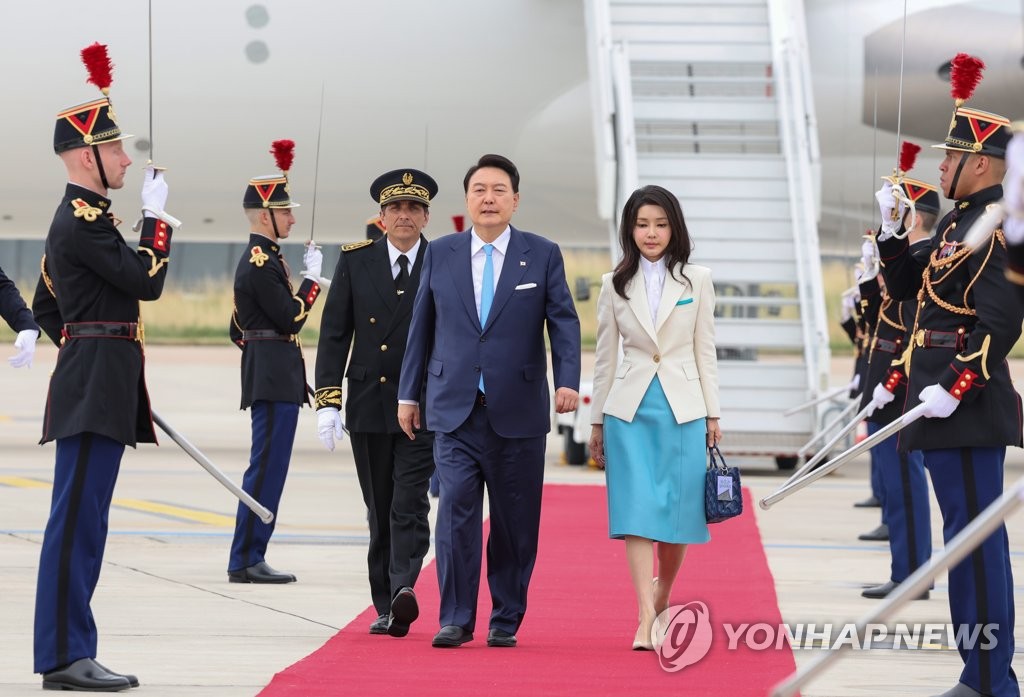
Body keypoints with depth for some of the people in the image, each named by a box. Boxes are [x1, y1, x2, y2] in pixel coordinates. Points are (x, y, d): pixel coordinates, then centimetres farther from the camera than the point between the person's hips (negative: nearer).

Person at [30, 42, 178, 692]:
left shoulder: (77, 219, 19)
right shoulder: (84, 221, -13)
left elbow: (45, 306, 26)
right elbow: (147, 281, -17)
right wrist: (157, 216, -8)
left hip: (96, 388, 11)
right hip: (96, 388, -11)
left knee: (82, 522, 11)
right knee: (78, 521, -10)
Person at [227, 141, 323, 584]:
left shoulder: (256, 260, 18)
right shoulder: (262, 263, -14)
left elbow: (237, 329, 23)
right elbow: (291, 317, -18)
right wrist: (312, 278, -9)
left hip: (267, 376, 11)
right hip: (275, 379, -11)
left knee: (267, 469, 11)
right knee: (266, 469, -9)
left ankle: (248, 558, 13)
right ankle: (246, 560, -7)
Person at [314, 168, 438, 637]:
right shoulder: (355, 261, 5)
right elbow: (334, 334, 5)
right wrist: (327, 400, -3)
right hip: (368, 406, 3)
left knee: (409, 504, -14)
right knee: (379, 510, 8)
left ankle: (403, 589, -25)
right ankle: (386, 607, 14)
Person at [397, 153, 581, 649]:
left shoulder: (542, 255, 4)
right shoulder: (440, 254, 8)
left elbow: (564, 322, -1)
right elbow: (421, 327, 13)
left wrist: (567, 380, -16)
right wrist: (408, 393, 12)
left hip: (518, 412, 0)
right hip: (455, 409, 0)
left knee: (515, 522, 4)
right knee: (456, 511, -10)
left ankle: (506, 621, 14)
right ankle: (455, 619, -5)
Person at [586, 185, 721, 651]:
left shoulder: (697, 281, 5)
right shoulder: (615, 285, 6)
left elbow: (705, 351, 7)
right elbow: (605, 357, 10)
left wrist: (713, 415, 3)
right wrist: (597, 421, 10)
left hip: (682, 410, 0)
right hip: (630, 409, 0)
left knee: (676, 513, 3)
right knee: (637, 513, -9)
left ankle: (662, 598, 28)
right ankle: (645, 621, -14)